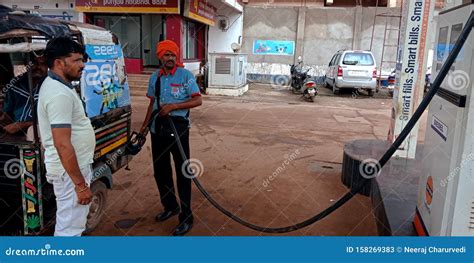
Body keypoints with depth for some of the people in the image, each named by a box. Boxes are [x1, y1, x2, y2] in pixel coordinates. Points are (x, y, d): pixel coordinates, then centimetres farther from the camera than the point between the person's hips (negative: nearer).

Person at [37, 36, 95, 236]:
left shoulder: (55, 85, 10)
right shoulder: (60, 94, -24)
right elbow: (63, 145, -28)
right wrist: (80, 184, -25)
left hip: (72, 167, 11)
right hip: (71, 170, -11)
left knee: (68, 222, 23)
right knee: (70, 227, 0)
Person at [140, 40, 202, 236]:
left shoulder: (185, 75, -6)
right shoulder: (155, 77, 9)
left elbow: (198, 100, -11)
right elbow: (152, 103, 16)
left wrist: (173, 106, -20)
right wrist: (144, 125, 9)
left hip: (178, 129, -6)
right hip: (158, 129, 6)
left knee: (183, 172, -1)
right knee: (160, 170, 15)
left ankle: (186, 217, 8)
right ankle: (170, 206, 35)